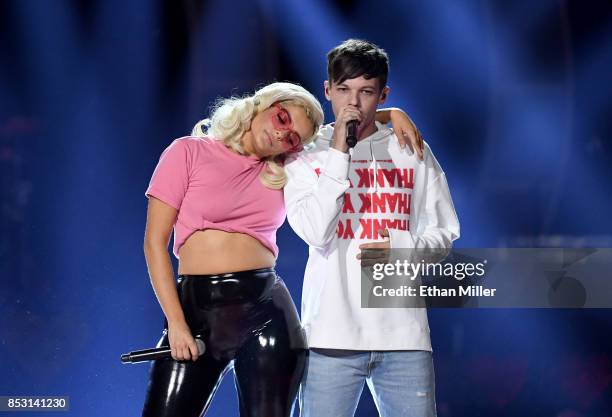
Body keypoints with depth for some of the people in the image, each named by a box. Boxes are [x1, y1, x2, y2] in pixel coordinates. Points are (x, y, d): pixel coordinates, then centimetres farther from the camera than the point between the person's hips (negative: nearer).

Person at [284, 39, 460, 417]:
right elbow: (315, 233, -9)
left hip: (404, 335, 1)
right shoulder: (305, 157, 5)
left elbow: (443, 233, 12)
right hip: (331, 336, -1)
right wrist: (337, 154, -11)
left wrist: (402, 248, -9)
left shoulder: (413, 153, 10)